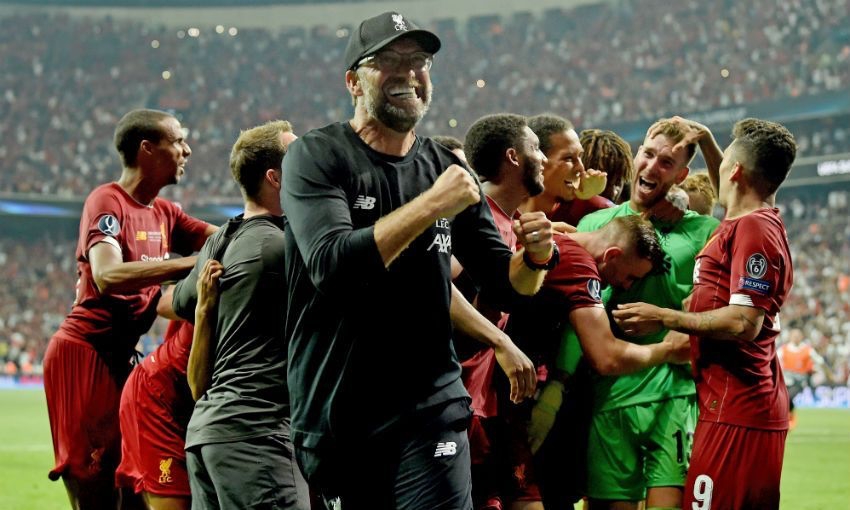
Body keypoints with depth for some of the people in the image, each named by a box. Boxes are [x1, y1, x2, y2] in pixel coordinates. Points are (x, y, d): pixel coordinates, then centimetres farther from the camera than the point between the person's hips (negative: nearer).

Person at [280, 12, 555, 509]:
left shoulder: (446, 167, 8)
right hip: (331, 411, -2)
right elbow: (331, 264, -21)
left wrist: (534, 258, -10)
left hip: (429, 409, 2)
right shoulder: (317, 156, -4)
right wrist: (430, 206, -22)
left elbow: (505, 282, 13)